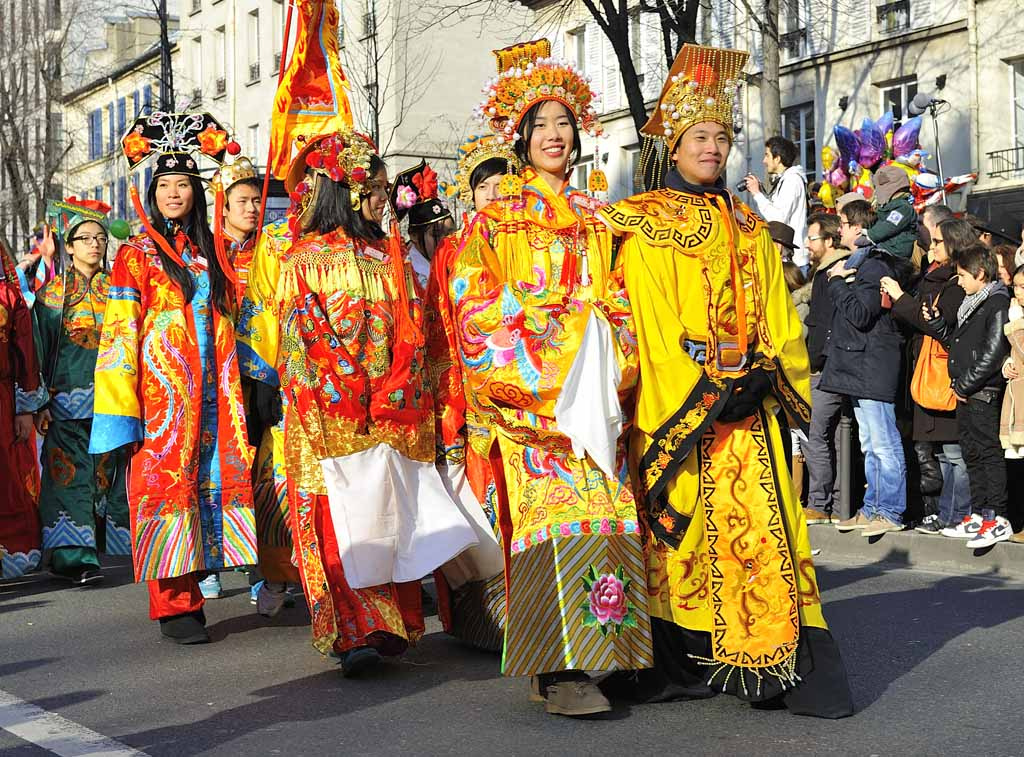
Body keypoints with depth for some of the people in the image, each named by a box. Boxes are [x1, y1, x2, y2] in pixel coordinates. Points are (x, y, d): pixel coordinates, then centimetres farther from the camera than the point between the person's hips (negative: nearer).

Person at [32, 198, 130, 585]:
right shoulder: (53, 291, 7)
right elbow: (41, 347, 3)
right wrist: (41, 402, -5)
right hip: (68, 396, -2)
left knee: (107, 472, 2)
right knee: (71, 472, -8)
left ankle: (95, 549, 11)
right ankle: (73, 557, -10)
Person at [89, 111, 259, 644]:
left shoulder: (209, 253, 15)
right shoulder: (136, 255, 1)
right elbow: (119, 333, -4)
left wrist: (232, 394, 11)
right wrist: (122, 411, -12)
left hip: (210, 395, 5)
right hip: (160, 395, -4)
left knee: (212, 479, 2)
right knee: (165, 482, -6)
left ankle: (189, 590, 10)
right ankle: (174, 606, -3)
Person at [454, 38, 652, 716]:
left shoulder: (599, 221, 20)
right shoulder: (495, 221, 9)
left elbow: (619, 302, 15)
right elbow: (475, 304, 0)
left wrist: (610, 366, -3)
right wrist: (550, 333, -11)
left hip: (594, 379, 4)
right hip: (530, 394, -4)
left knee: (602, 507, -6)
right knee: (552, 506, -14)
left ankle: (586, 654, -1)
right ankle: (561, 668, -15)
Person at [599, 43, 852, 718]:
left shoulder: (749, 228, 19)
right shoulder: (647, 224, 4)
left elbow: (776, 314, 14)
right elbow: (649, 315, -6)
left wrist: (768, 374, -3)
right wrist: (701, 386, -15)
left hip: (749, 402, 4)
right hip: (677, 401, -4)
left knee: (759, 520, -4)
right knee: (687, 519, -6)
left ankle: (774, 662, -4)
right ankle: (686, 662, 1)